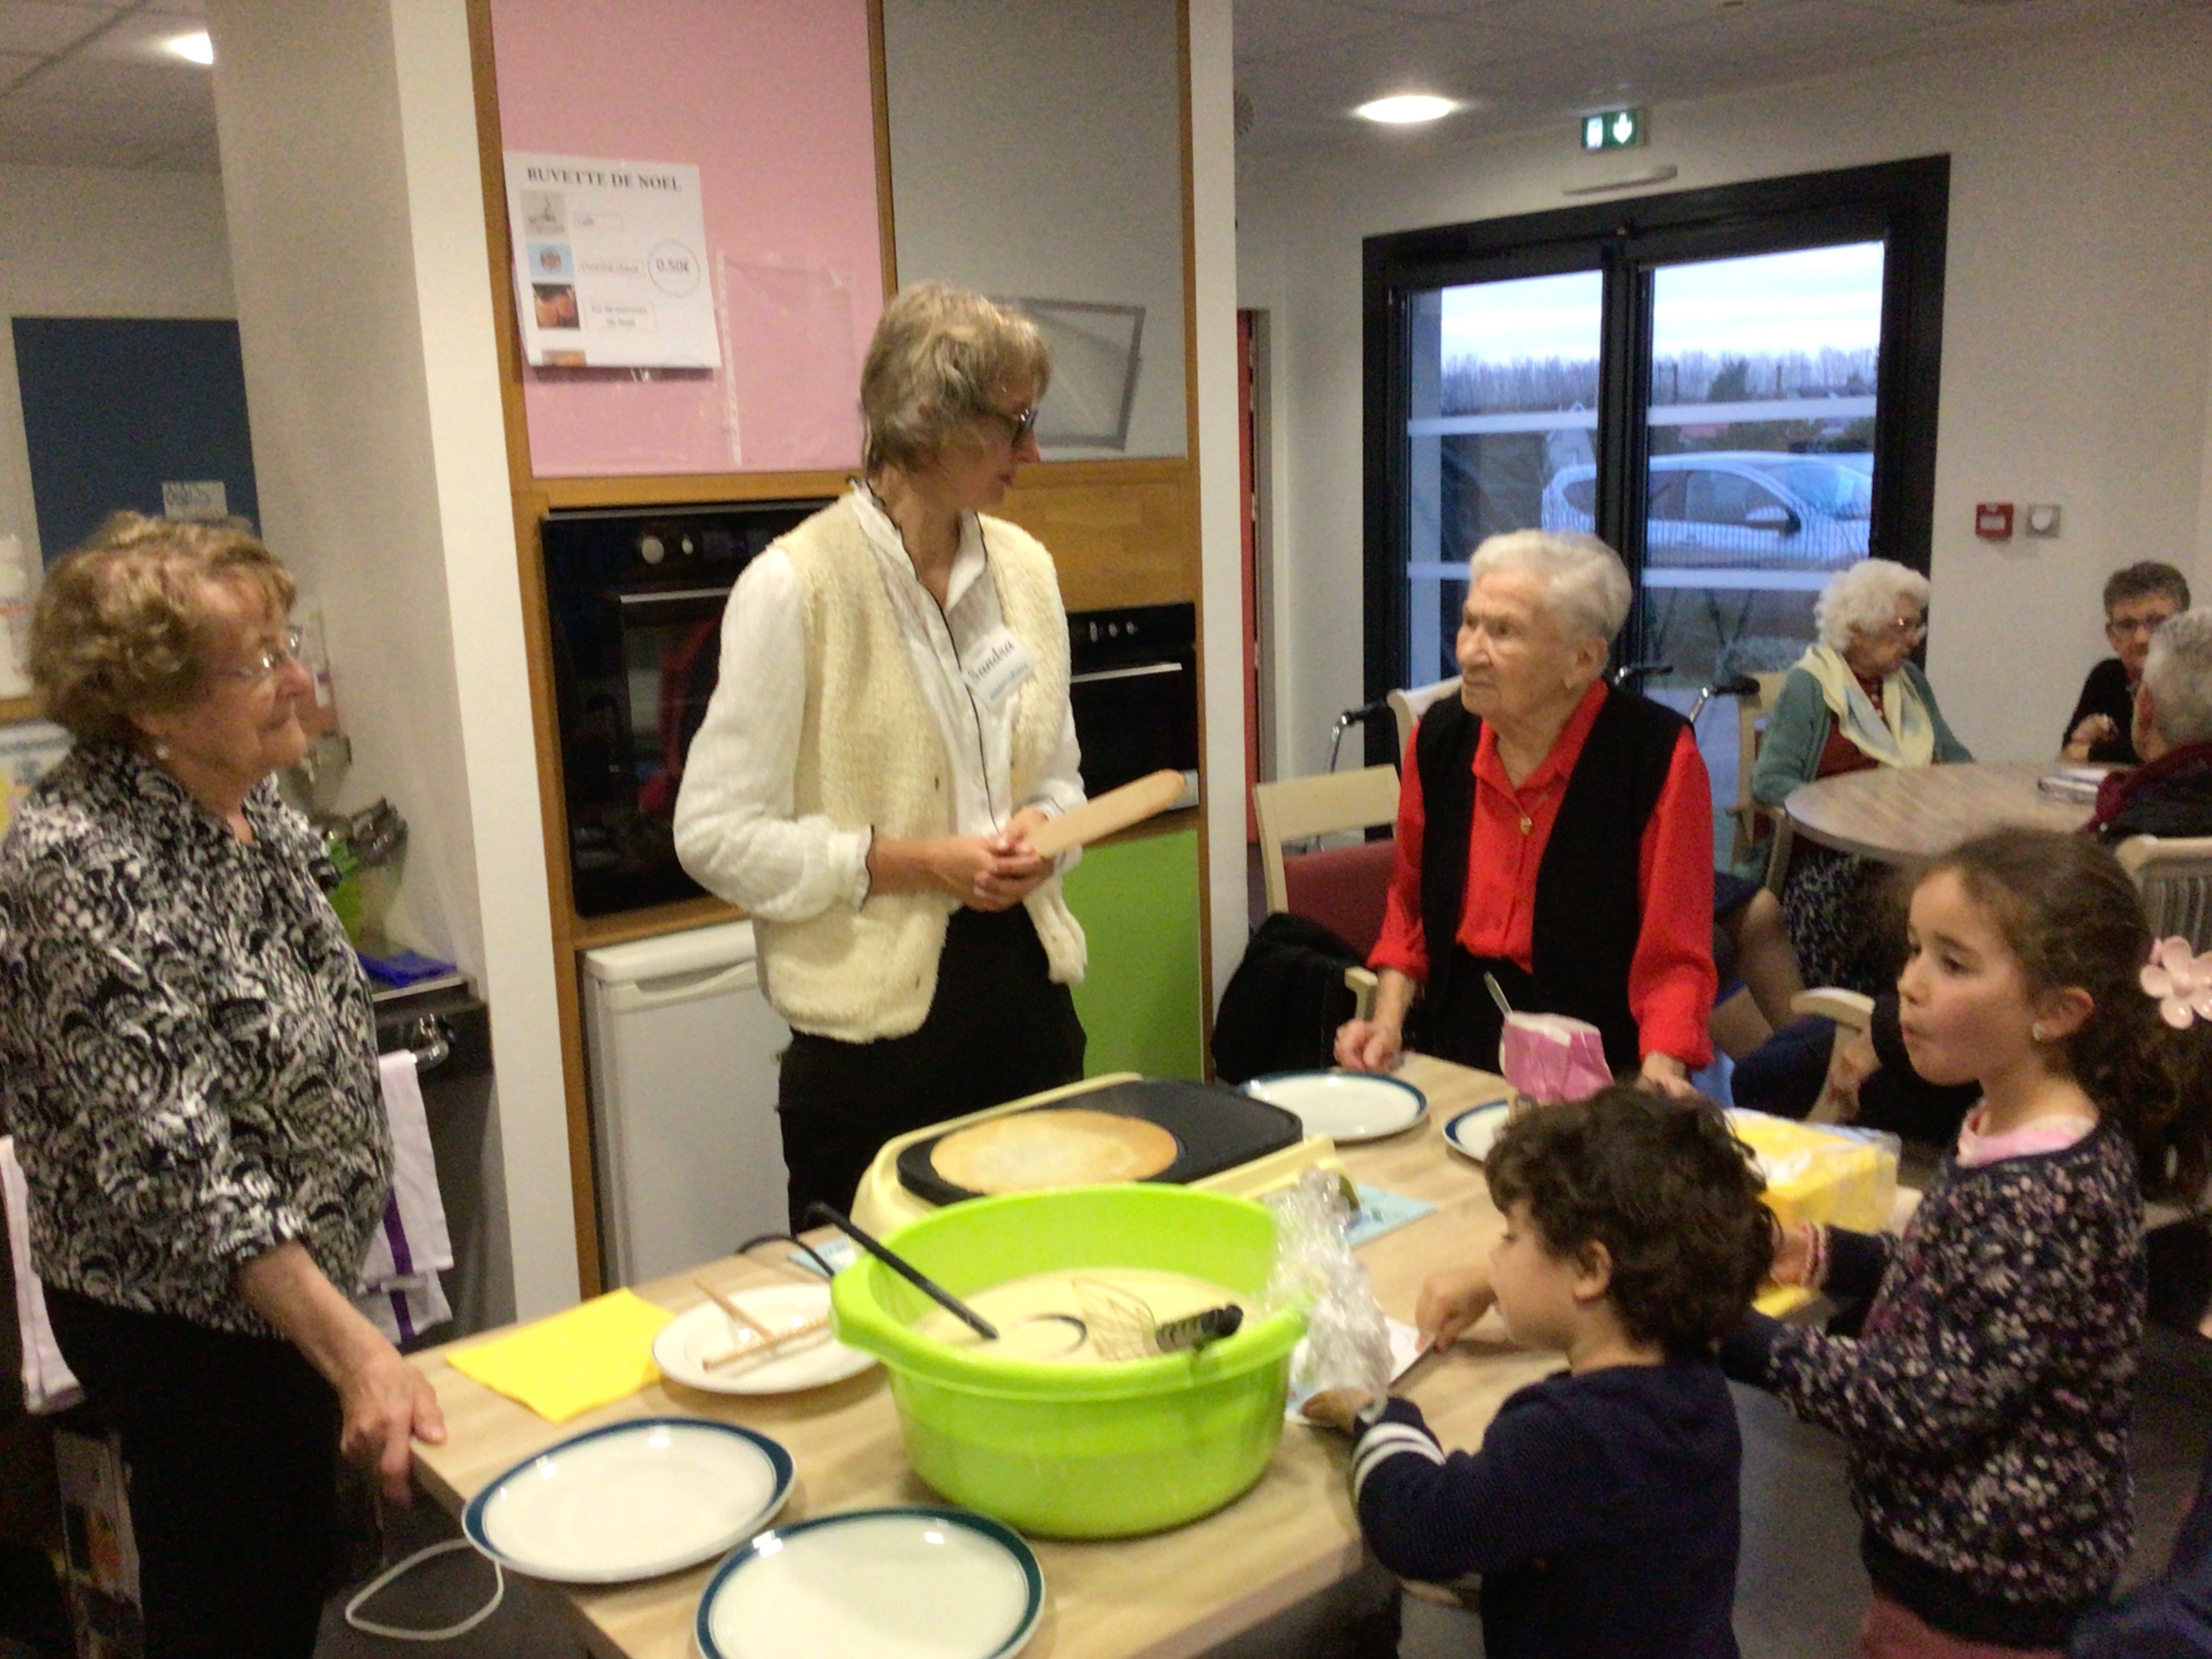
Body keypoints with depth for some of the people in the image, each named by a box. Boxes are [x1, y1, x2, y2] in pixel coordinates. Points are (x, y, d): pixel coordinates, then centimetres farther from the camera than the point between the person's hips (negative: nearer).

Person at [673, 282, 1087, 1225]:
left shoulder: (1023, 566, 7)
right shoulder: (796, 586, -12)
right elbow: (717, 835, -12)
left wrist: (1038, 827, -4)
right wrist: (912, 863, -17)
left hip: (1025, 989, 6)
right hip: (876, 1029, -5)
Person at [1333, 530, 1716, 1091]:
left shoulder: (1658, 755, -12)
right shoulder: (1440, 735, 2)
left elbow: (1675, 957, -8)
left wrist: (1659, 1074, -23)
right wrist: (1387, 1023, 4)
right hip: (1456, 1054, 4)